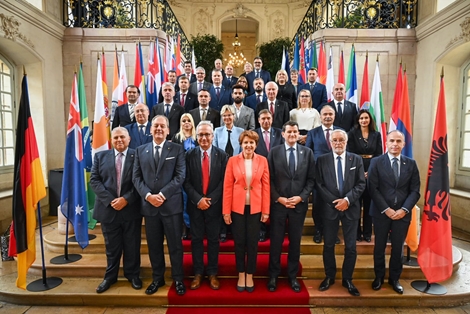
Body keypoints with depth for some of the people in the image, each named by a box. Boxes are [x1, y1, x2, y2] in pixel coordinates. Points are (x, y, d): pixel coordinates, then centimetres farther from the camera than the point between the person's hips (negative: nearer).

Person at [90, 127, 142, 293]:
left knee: (132, 246, 10)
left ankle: (133, 275, 29)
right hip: (108, 208, 2)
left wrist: (126, 199, -15)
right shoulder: (100, 156, 7)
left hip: (131, 209, -2)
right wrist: (110, 200, -11)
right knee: (112, 247, 14)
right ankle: (110, 276, 32)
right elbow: (94, 180, 1)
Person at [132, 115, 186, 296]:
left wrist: (162, 194, -15)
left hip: (172, 204, -2)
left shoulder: (177, 149, 1)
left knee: (175, 245, 7)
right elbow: (136, 177, 4)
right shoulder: (140, 150, 10)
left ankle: (178, 279, 24)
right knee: (154, 245, 13)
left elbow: (180, 176, -8)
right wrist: (148, 195, -11)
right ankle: (157, 278, 31)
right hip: (149, 205, 3)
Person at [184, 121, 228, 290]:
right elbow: (186, 181, -3)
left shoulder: (222, 155, -2)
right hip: (195, 204, 1)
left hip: (214, 204, -1)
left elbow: (224, 181, -6)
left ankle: (212, 274, 23)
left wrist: (211, 200, -13)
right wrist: (198, 199, -14)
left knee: (213, 239, 9)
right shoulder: (189, 155, 0)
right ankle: (198, 273, 24)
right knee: (196, 239, 9)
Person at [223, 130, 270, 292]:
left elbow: (266, 186, 0)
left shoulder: (262, 161, -1)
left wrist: (266, 210, -2)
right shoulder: (233, 160, -4)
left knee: (252, 242, 9)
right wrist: (226, 211, -6)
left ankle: (250, 276, 27)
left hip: (255, 207, 1)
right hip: (237, 207, 0)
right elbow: (227, 186, -4)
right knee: (239, 242, 10)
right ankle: (241, 275, 28)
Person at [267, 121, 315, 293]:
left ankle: (292, 276, 28)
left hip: (299, 204, 1)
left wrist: (301, 197, -9)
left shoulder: (307, 152, 4)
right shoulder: (274, 152, 0)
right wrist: (278, 198, -11)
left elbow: (311, 179, 3)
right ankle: (273, 276, 24)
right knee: (276, 241, 7)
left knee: (295, 241, 12)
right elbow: (269, 179, -2)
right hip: (278, 203, -1)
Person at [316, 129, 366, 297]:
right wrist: (334, 201, -12)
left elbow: (361, 184, -1)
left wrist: (347, 199, -14)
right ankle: (329, 277, 27)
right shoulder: (322, 160, 1)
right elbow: (319, 185, -3)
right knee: (328, 245, 9)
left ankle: (347, 279, 24)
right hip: (330, 207, 0)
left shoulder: (356, 159, 4)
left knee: (351, 246, 7)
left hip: (351, 207, 1)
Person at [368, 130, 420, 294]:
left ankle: (394, 278, 28)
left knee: (398, 247, 10)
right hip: (381, 212, -2)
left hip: (402, 213, 2)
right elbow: (373, 189, -7)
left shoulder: (411, 163, 5)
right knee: (379, 246, 10)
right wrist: (386, 209, -13)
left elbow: (415, 190, 2)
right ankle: (379, 276, 28)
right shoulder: (376, 162, -3)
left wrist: (404, 209, -10)